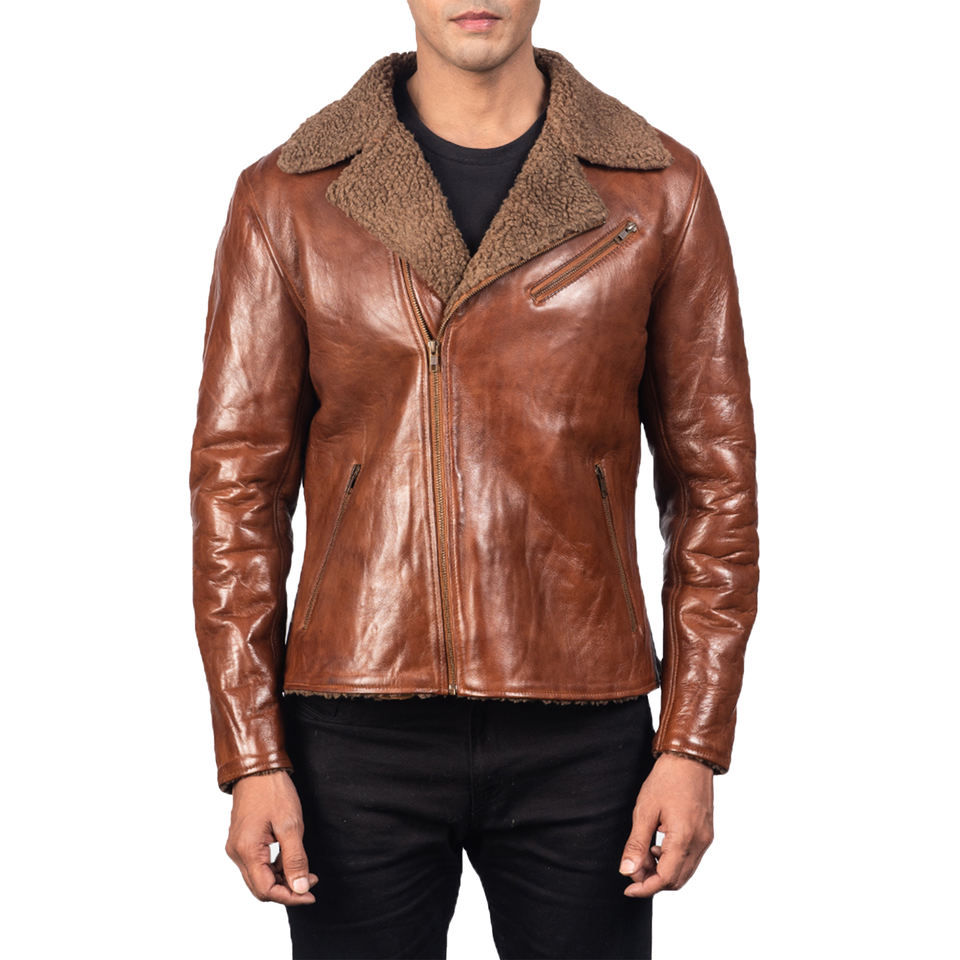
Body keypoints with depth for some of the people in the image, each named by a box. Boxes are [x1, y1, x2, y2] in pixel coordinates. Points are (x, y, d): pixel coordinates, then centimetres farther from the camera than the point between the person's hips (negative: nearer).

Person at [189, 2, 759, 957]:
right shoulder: (287, 197, 1)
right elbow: (237, 480, 1)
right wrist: (250, 759, -4)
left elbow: (715, 482, 3)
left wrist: (694, 746, -3)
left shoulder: (659, 190, 1)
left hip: (579, 735, 0)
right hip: (356, 731, 0)